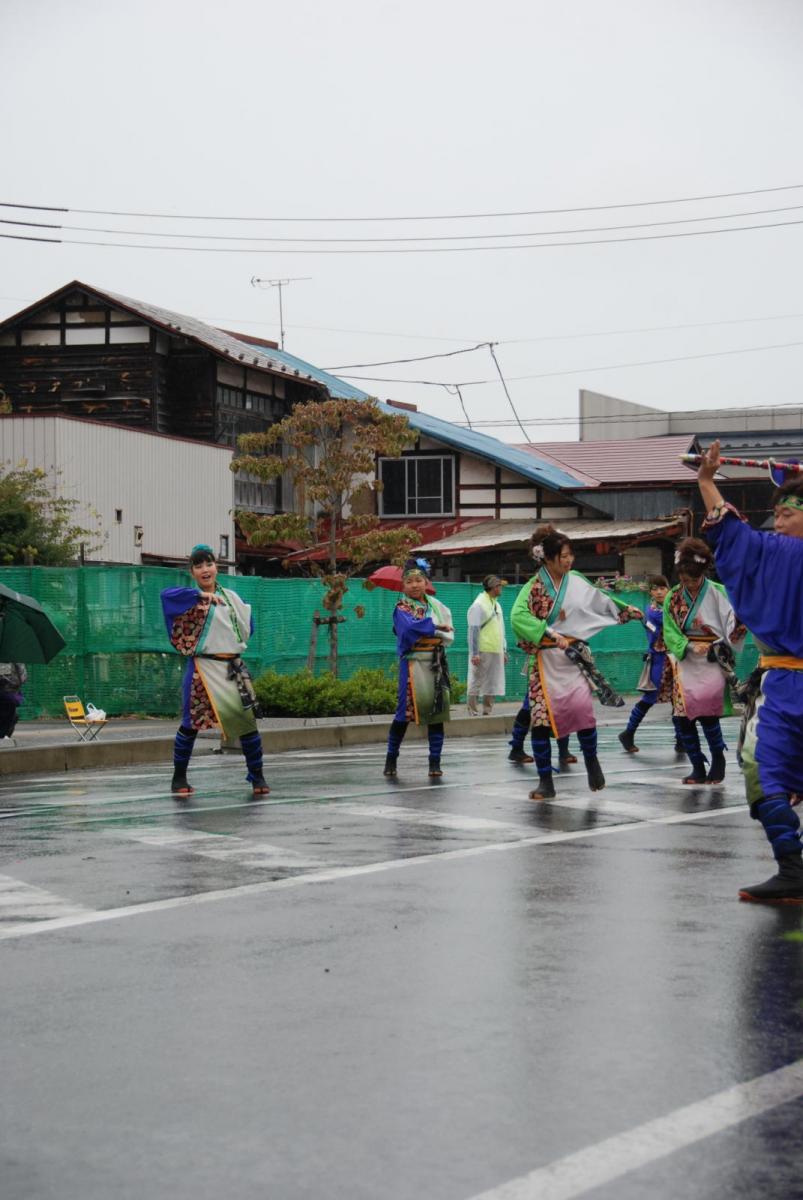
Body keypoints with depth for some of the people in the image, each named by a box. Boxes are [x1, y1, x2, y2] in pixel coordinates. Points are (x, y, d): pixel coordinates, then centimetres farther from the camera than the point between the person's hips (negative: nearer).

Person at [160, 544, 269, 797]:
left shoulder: (231, 597, 13)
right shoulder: (191, 599, -1)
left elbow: (247, 627, 25)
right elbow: (166, 594, -23)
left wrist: (233, 644, 10)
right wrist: (202, 595, -22)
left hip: (234, 668, 4)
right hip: (203, 668, -4)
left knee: (247, 720, -2)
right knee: (191, 722, -1)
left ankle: (257, 776, 8)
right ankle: (179, 778, 13)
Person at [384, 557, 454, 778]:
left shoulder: (436, 605, 12)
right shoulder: (402, 608, 0)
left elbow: (449, 636, 6)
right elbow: (409, 628, -21)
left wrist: (424, 630, -8)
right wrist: (435, 628, -13)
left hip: (436, 663, 4)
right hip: (413, 662, -4)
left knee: (437, 711, 1)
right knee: (406, 710, -7)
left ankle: (435, 763, 6)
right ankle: (391, 759, 8)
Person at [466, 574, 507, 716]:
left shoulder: (497, 605, 17)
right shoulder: (478, 605, -9)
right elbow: (473, 630, -13)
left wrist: (504, 650, 19)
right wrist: (475, 653, -18)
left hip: (496, 652, 8)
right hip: (483, 651, -8)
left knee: (492, 684, 8)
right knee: (476, 683, -4)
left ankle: (487, 712, 14)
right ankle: (473, 713, -1)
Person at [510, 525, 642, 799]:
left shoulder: (576, 582, 7)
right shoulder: (534, 586, -5)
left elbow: (601, 600, 25)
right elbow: (518, 616, -19)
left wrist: (625, 610, 30)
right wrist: (550, 634, -24)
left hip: (574, 656, 2)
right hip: (545, 660, -2)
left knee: (582, 707, -16)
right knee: (541, 717, -6)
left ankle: (591, 761, 11)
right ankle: (545, 782, 3)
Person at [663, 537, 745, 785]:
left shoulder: (717, 593, -4)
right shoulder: (673, 598, 5)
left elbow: (731, 626, -10)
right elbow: (670, 633, 1)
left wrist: (740, 623, -33)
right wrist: (689, 646, -16)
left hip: (711, 661, -4)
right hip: (684, 662, 4)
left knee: (705, 711, -21)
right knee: (682, 716, -1)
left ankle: (718, 758, 1)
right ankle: (698, 767, 13)